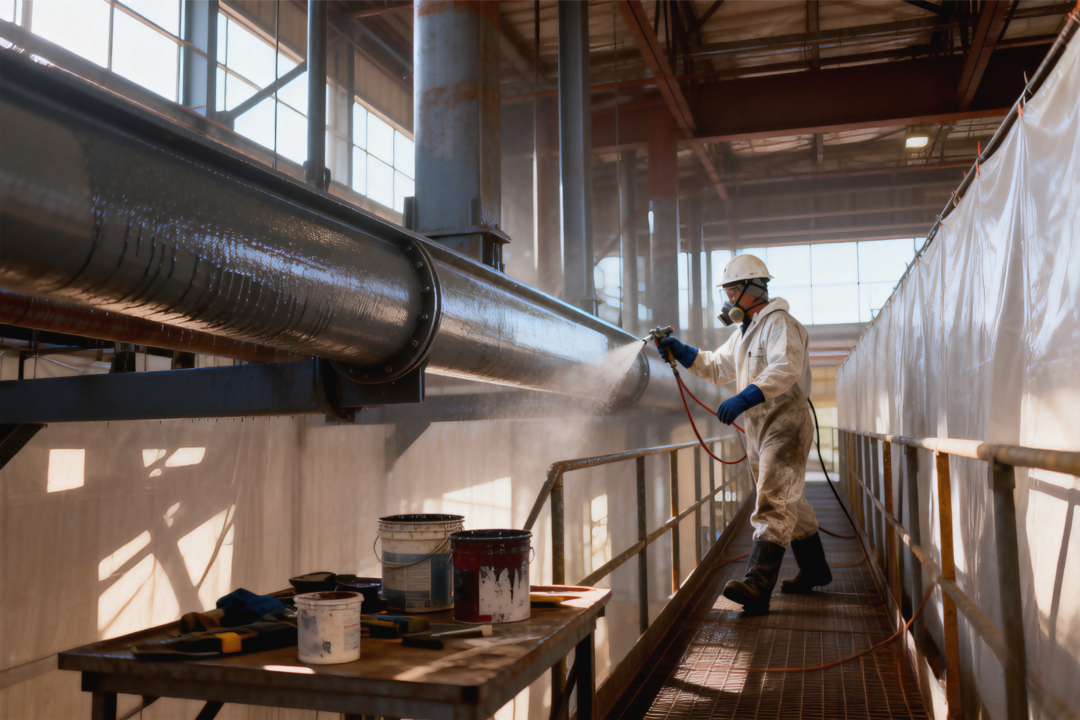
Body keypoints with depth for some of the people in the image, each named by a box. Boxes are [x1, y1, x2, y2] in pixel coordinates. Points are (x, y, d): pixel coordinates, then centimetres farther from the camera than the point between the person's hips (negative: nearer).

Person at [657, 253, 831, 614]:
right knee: (790, 503, 18)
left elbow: (785, 369, -26)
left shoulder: (778, 323, -10)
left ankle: (757, 586, -28)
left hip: (784, 424, -10)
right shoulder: (744, 333, 21)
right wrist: (680, 351, 13)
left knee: (772, 503, -19)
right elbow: (716, 367, 27)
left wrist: (744, 399, -34)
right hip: (759, 428, 10)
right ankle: (814, 571, 31)